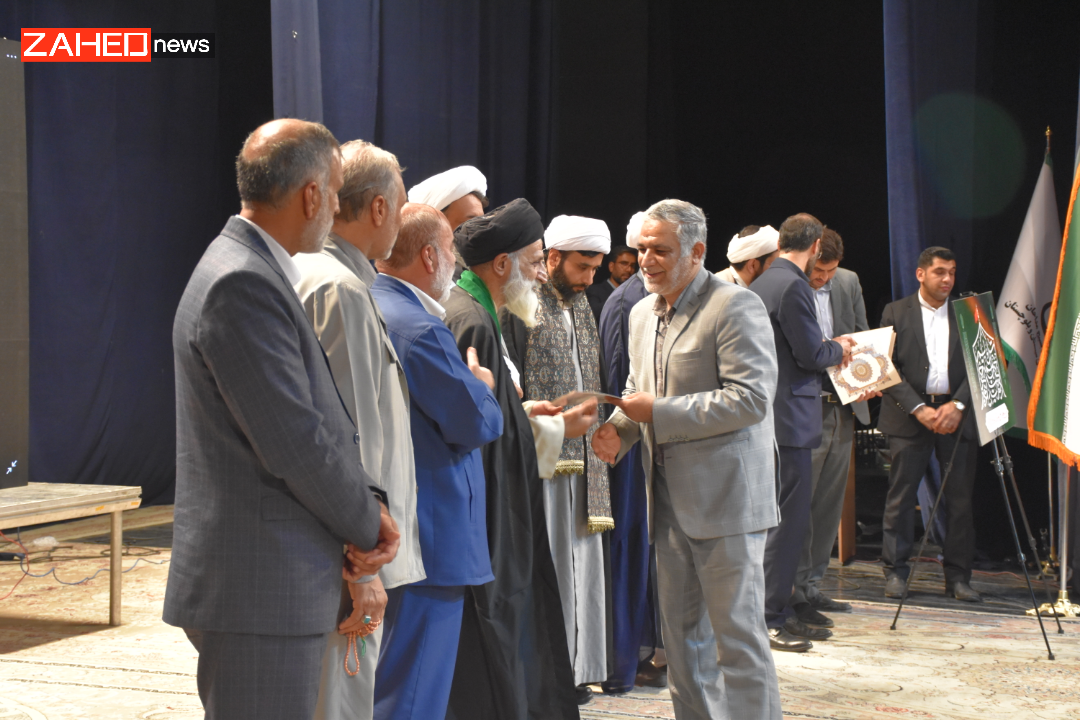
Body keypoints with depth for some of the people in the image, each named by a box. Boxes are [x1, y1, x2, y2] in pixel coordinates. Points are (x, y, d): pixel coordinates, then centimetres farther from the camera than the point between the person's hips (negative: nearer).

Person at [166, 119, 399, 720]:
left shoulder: (261, 273, 15)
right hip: (258, 593, -10)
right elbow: (292, 442, -20)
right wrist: (366, 524, -6)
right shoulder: (242, 284, -18)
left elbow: (322, 417, 16)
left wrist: (366, 502, 1)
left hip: (284, 586, 10)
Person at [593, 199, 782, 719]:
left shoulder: (736, 308, -12)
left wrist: (659, 413, -20)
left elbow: (751, 398, -20)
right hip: (671, 498, 8)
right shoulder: (642, 314, 14)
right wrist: (618, 430, 1)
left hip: (725, 498, -8)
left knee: (737, 632, -4)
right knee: (680, 631, 14)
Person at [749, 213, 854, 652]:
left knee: (787, 516, 15)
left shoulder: (763, 283, 15)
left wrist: (827, 348, 19)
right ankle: (767, 619, -1)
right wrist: (839, 349, 2)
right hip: (788, 415, -10)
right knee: (788, 517, -5)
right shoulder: (793, 287, -16)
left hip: (770, 414, 10)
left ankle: (779, 611, 21)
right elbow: (811, 355, -17)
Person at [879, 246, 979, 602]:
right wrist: (918, 409, -11)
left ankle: (958, 576, 9)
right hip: (909, 416, -2)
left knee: (960, 498, 1)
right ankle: (895, 572, 6)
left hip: (957, 415, 2)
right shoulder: (895, 312, 6)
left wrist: (957, 406, -10)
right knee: (901, 495, -2)